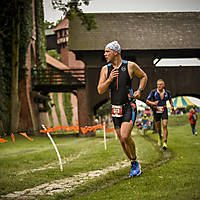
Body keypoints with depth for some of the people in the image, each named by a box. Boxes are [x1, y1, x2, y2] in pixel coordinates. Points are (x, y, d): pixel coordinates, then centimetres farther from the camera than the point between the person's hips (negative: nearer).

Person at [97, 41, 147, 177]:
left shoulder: (130, 66, -3)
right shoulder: (105, 69, 5)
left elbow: (143, 76, 14)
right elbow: (100, 90, 1)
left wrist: (139, 90, -2)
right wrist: (109, 79, -16)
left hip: (129, 107, -4)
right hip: (116, 109, 4)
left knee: (125, 136, -20)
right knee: (122, 141, 6)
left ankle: (135, 162, 1)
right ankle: (134, 165, 25)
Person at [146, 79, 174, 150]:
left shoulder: (167, 92, 0)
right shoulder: (153, 92, -8)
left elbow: (170, 99, 20)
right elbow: (147, 101, -5)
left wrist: (172, 106, 4)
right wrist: (153, 103, -23)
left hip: (164, 111, 0)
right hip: (156, 111, 0)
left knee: (165, 125, -16)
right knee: (158, 127, 10)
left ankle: (165, 143, -17)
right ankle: (160, 137, 42)